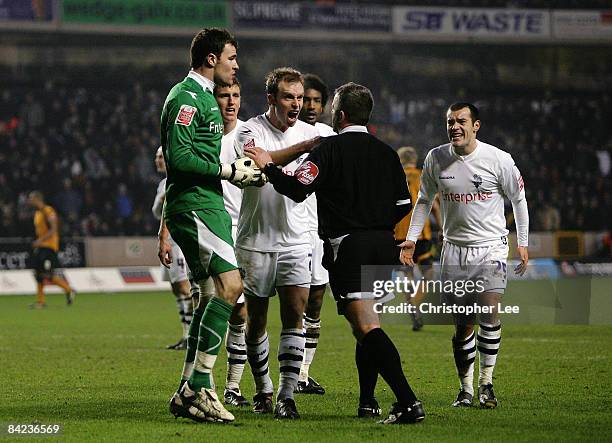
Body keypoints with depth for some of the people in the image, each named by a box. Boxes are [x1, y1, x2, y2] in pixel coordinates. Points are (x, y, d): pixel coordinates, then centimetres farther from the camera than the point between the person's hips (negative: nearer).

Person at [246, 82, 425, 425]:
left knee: (367, 327, -14)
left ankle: (408, 402, -27)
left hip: (348, 246, -7)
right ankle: (367, 402, 22)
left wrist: (268, 165, 2)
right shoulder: (386, 152, 13)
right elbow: (404, 204, 16)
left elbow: (298, 189, -12)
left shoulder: (331, 149, -6)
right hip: (384, 247, 7)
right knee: (366, 325, 20)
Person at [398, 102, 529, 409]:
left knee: (489, 311, -20)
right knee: (462, 325, 1)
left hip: (491, 247, -2)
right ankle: (466, 389, 15)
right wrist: (411, 239, 9)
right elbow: (424, 199, 15)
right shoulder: (435, 159, -1)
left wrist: (522, 243, 8)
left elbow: (518, 198, 7)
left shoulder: (499, 160, -8)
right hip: (454, 249, 2)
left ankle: (486, 384, -11)